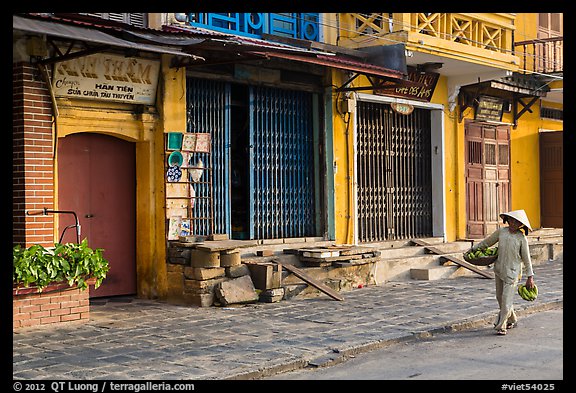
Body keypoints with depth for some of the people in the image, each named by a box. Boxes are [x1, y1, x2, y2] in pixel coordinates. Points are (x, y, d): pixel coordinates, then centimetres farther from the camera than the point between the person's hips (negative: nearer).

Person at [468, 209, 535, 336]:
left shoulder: (521, 238, -7)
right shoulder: (501, 231, 1)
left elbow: (526, 259, -3)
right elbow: (487, 242, 16)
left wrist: (530, 276, -2)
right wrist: (473, 249, 20)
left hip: (512, 272, -5)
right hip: (499, 269, 5)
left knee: (507, 298, -9)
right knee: (500, 297, 13)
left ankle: (501, 326, -3)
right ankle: (512, 320, 32)